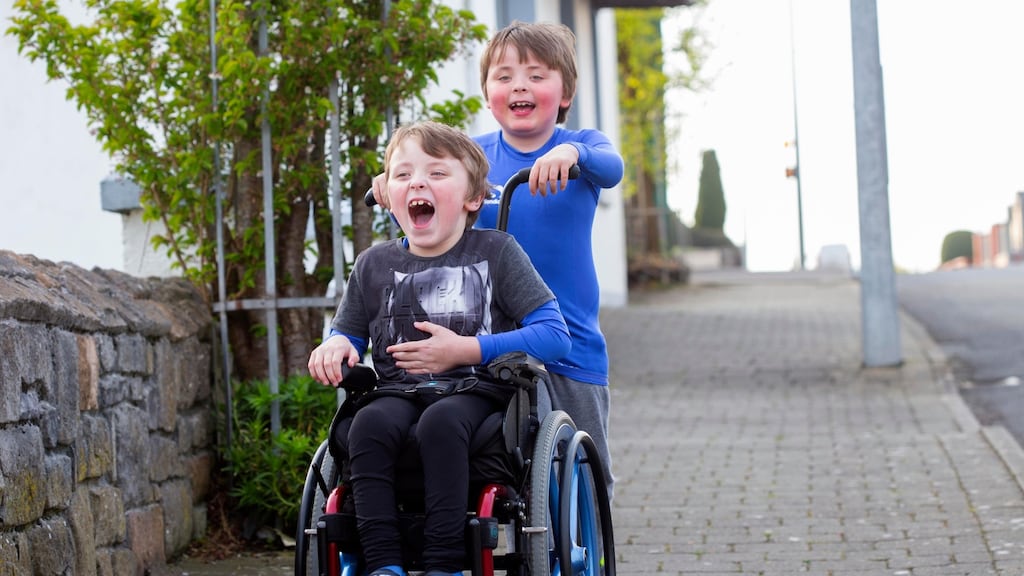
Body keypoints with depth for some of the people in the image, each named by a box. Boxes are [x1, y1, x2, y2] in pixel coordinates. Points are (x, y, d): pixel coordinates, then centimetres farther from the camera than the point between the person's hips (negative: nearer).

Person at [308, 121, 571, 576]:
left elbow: (555, 335, -3)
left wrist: (465, 350, -10)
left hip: (475, 391, -3)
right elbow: (346, 336, 25)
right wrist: (334, 347, -2)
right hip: (398, 392, 3)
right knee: (368, 423, -31)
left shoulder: (496, 253, 3)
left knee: (441, 421, -37)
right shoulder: (374, 265, 13)